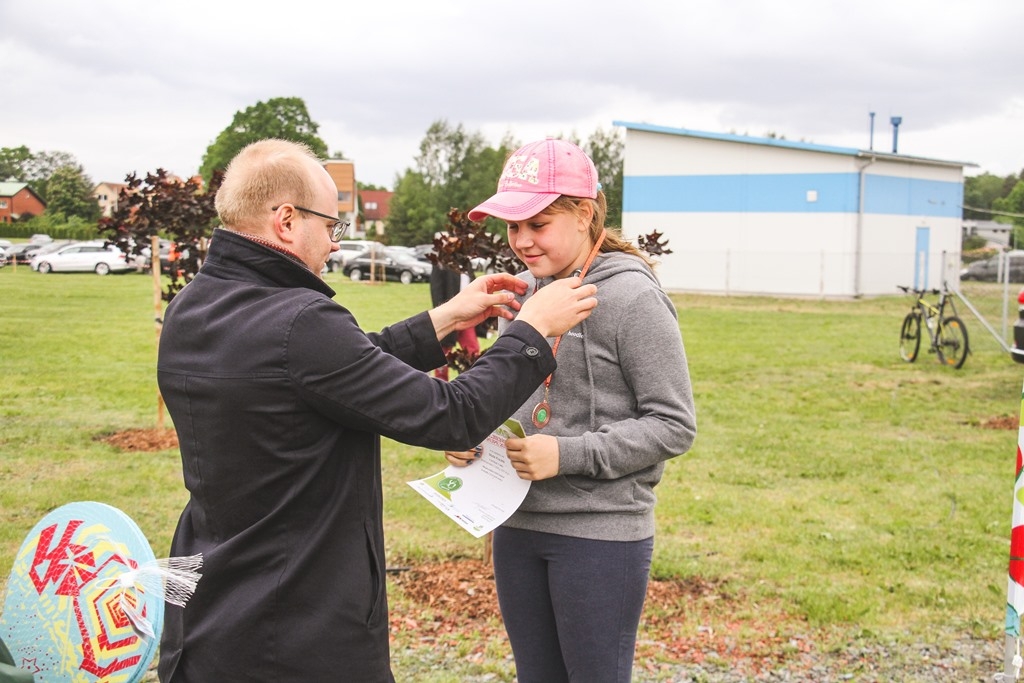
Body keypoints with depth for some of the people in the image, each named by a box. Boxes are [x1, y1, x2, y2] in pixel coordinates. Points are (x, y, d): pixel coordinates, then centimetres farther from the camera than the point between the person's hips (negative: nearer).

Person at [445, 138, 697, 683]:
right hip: (517, 526, 7)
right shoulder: (522, 291, 7)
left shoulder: (632, 297, -13)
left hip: (601, 534, -7)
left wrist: (569, 455, -22)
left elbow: (674, 425, -13)